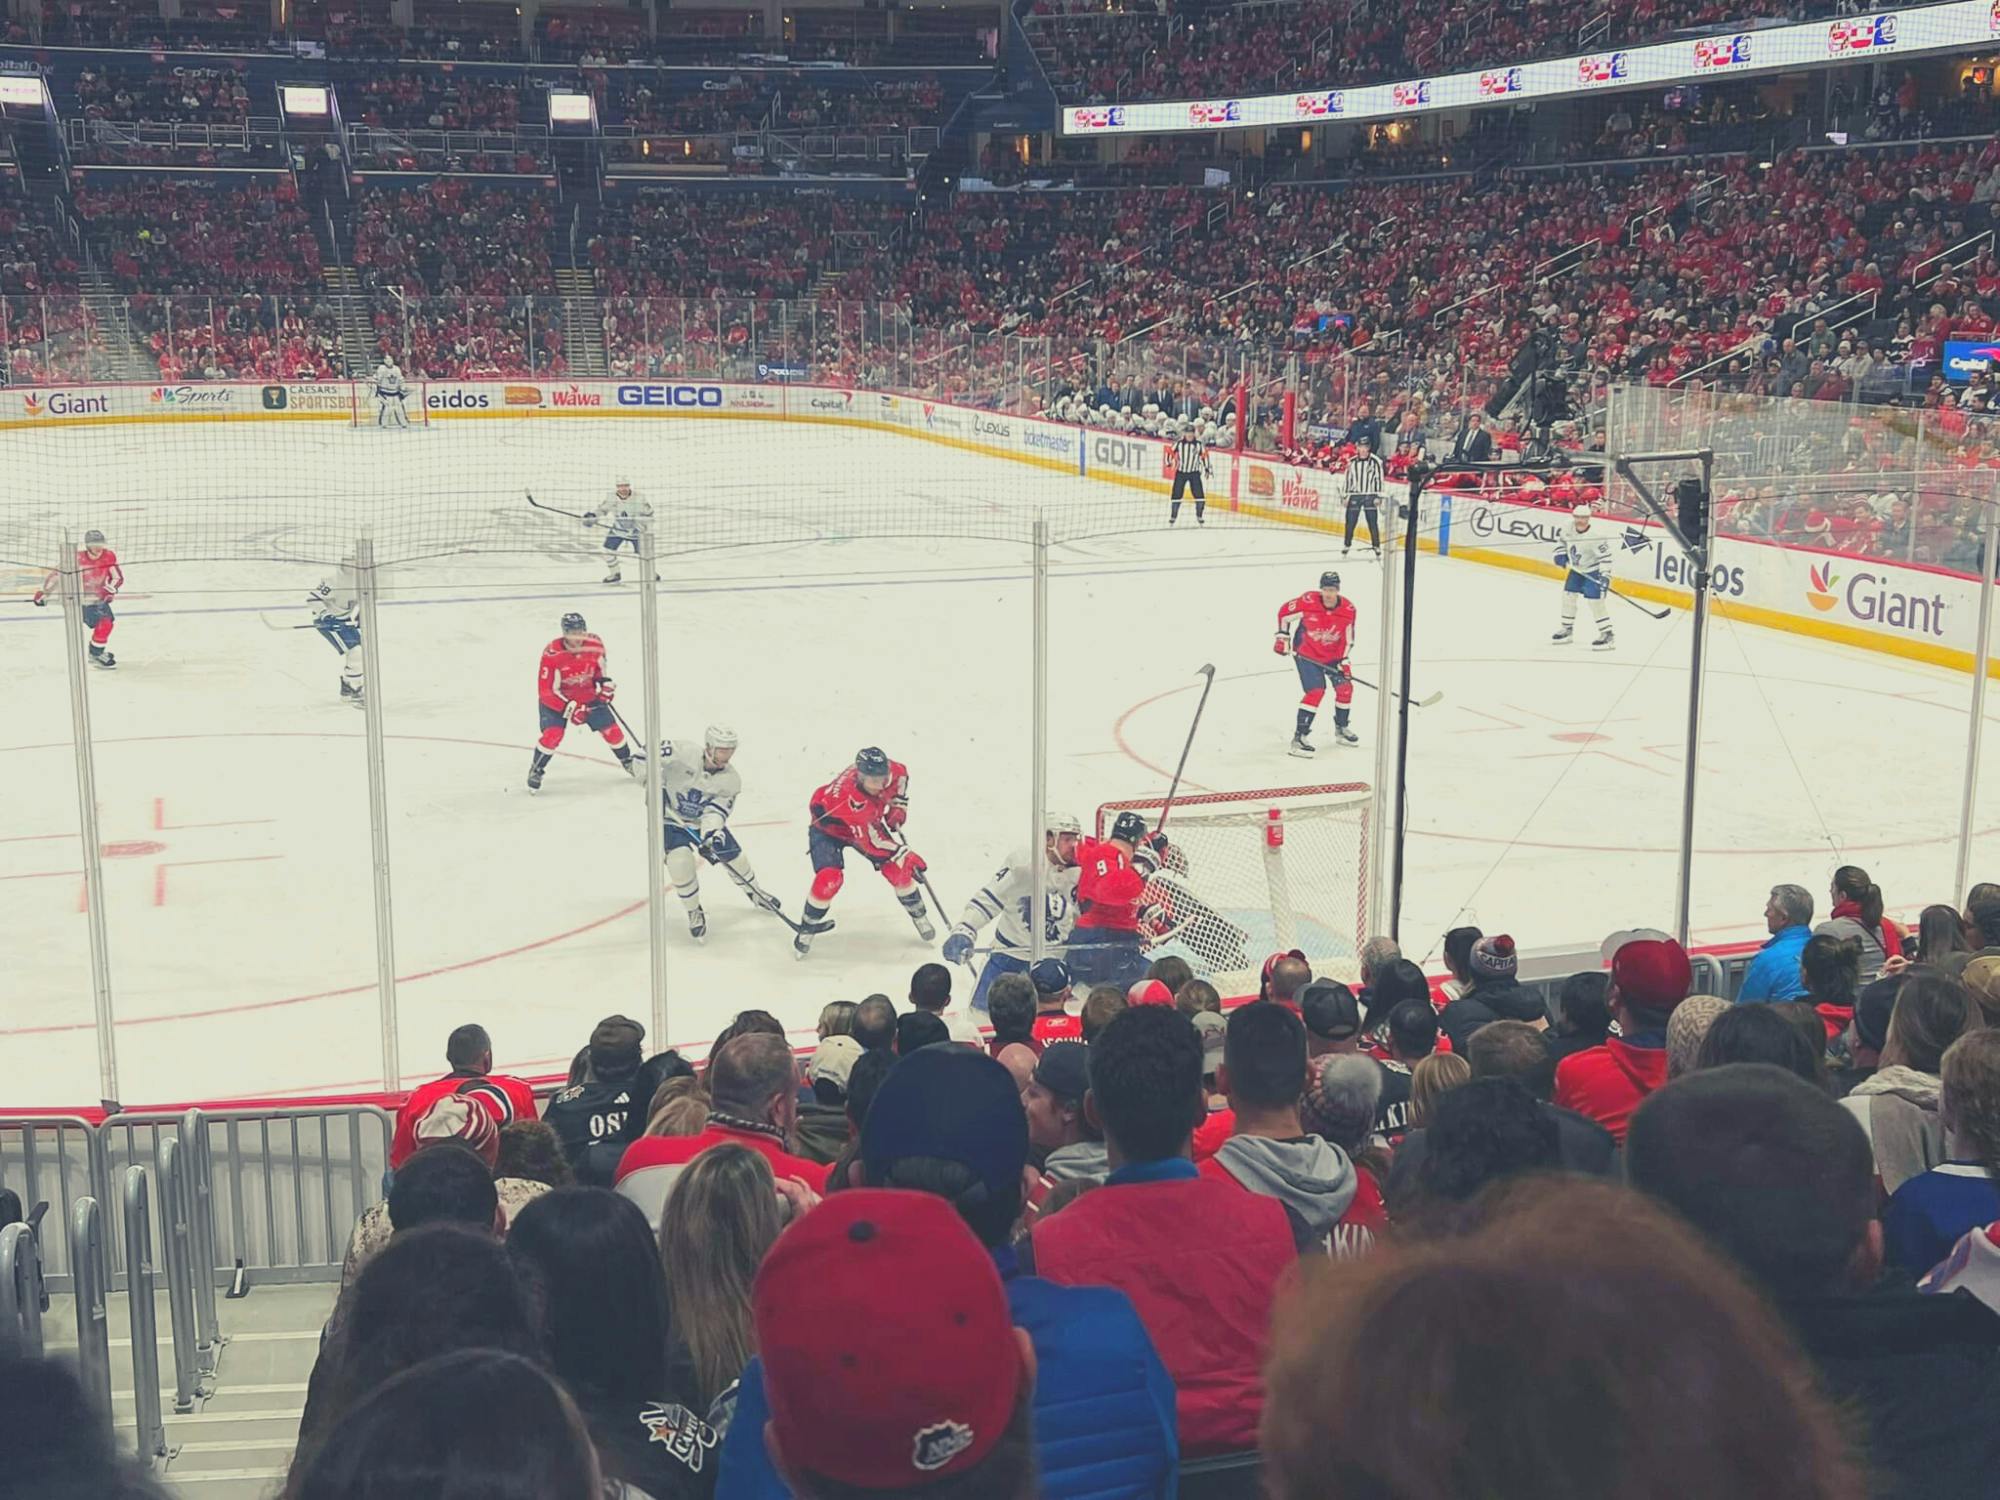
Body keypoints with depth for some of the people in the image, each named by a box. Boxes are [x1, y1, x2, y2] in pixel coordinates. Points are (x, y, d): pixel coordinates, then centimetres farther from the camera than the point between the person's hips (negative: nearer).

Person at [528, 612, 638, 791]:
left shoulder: (595, 644, -17)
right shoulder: (552, 654, -31)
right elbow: (546, 690, -26)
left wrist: (605, 682, -6)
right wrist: (568, 708, -31)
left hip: (588, 694, 4)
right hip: (556, 698, -4)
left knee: (610, 729, -1)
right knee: (552, 734, -21)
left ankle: (628, 762, 25)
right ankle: (535, 771, 3)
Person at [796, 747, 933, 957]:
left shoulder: (891, 771, -27)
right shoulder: (849, 798, -44)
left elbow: (901, 774, 2)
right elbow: (870, 841, -37)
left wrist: (898, 807, -4)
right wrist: (904, 853, -34)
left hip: (868, 823, 5)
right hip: (828, 826, -5)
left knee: (897, 869, -6)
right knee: (828, 878, -23)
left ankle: (919, 916, 16)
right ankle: (807, 930, -1)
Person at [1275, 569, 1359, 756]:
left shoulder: (1348, 609, -14)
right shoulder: (1308, 602, -25)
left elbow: (1348, 639, -3)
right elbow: (1284, 611, -9)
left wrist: (1344, 660, -8)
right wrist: (1282, 636, -6)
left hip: (1332, 655, 5)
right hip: (1306, 654, -5)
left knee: (1345, 687, 6)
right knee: (1316, 691, -19)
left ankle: (1341, 730, 30)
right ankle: (1298, 738, -19)